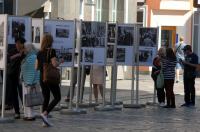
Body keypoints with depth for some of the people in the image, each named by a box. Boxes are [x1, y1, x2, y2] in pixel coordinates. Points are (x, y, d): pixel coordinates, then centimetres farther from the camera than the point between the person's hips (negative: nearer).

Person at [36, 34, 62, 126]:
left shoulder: (39, 53, 7)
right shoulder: (52, 51, -12)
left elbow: (37, 67, 8)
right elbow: (55, 64, -21)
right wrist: (59, 62, 0)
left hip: (42, 79, 6)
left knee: (46, 99, 12)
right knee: (57, 98, 5)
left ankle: (45, 121, 4)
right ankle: (45, 113, -13)